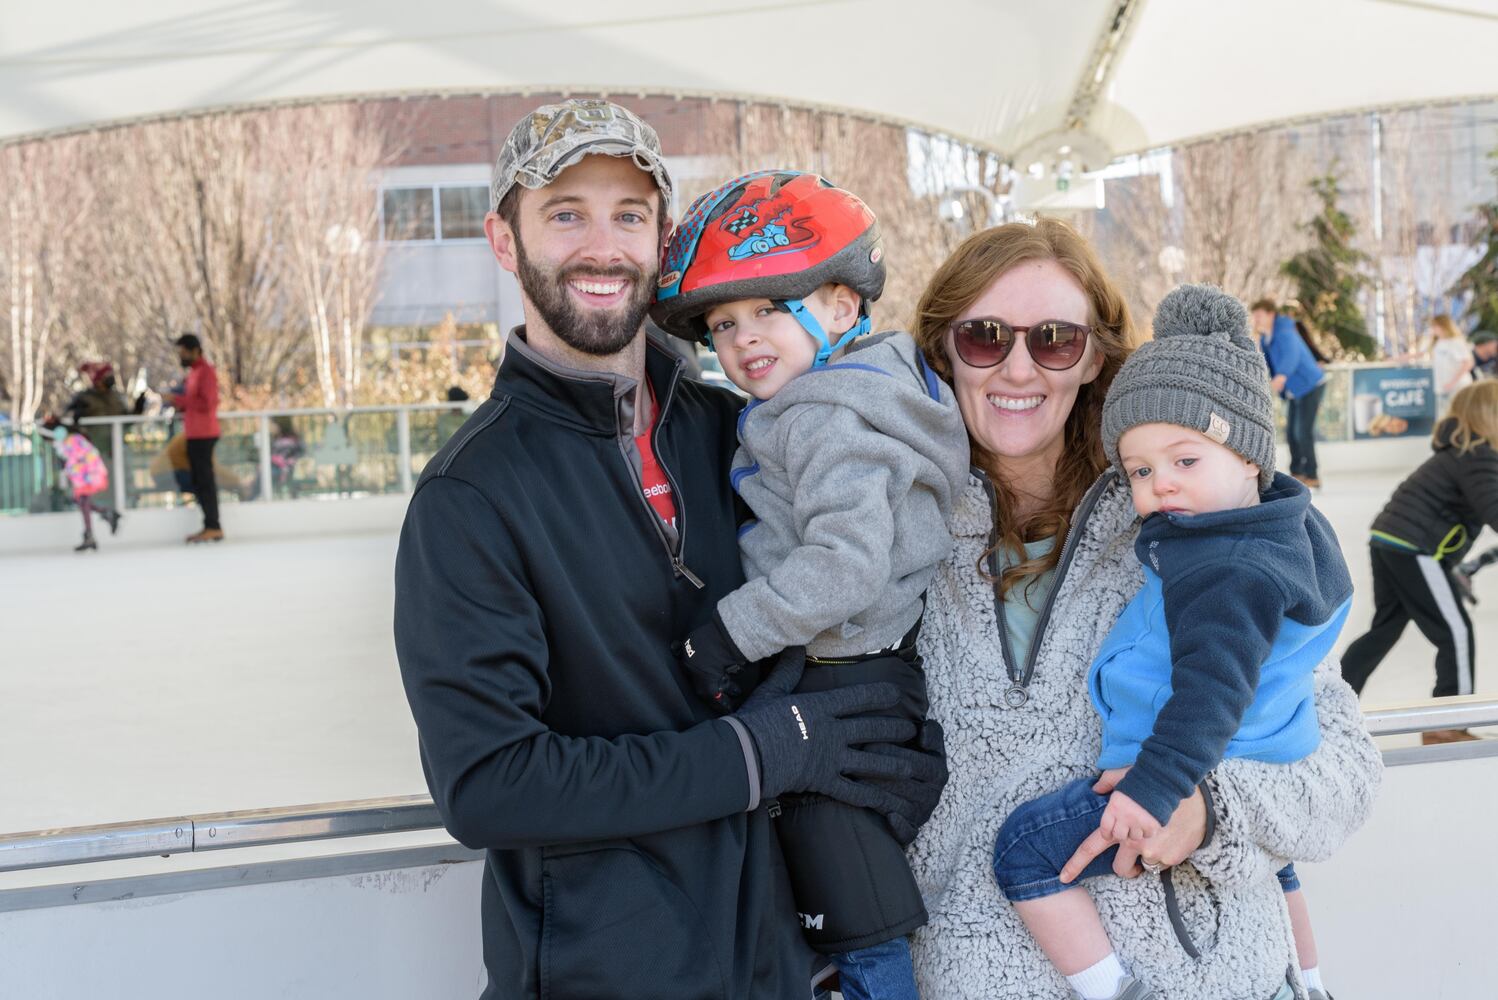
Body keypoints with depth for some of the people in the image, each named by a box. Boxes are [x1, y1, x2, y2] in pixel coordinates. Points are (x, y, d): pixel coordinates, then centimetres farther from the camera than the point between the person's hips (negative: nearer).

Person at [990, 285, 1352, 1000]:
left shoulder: (1226, 574, -28)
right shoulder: (1288, 528, 3)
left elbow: (1211, 691, -34)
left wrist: (1154, 788, -37)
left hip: (1208, 776, -10)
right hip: (1272, 767, 11)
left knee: (1025, 847, -9)